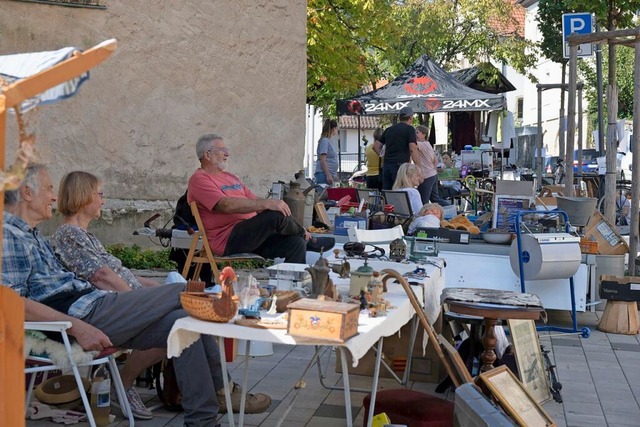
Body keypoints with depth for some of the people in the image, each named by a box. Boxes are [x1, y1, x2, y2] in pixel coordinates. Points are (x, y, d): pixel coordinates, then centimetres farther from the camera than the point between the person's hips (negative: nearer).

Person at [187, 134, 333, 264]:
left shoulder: (230, 177, 25)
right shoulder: (199, 179, -5)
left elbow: (254, 201, 22)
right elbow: (226, 205, -21)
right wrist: (266, 203, -27)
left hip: (252, 236, 9)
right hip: (227, 240, -9)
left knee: (295, 243, -13)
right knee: (277, 214, -24)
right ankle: (309, 240, 3)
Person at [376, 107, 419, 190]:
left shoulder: (389, 129, 17)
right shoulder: (409, 129, -1)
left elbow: (377, 145, 20)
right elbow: (412, 148, -12)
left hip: (386, 165, 6)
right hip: (400, 165, -6)